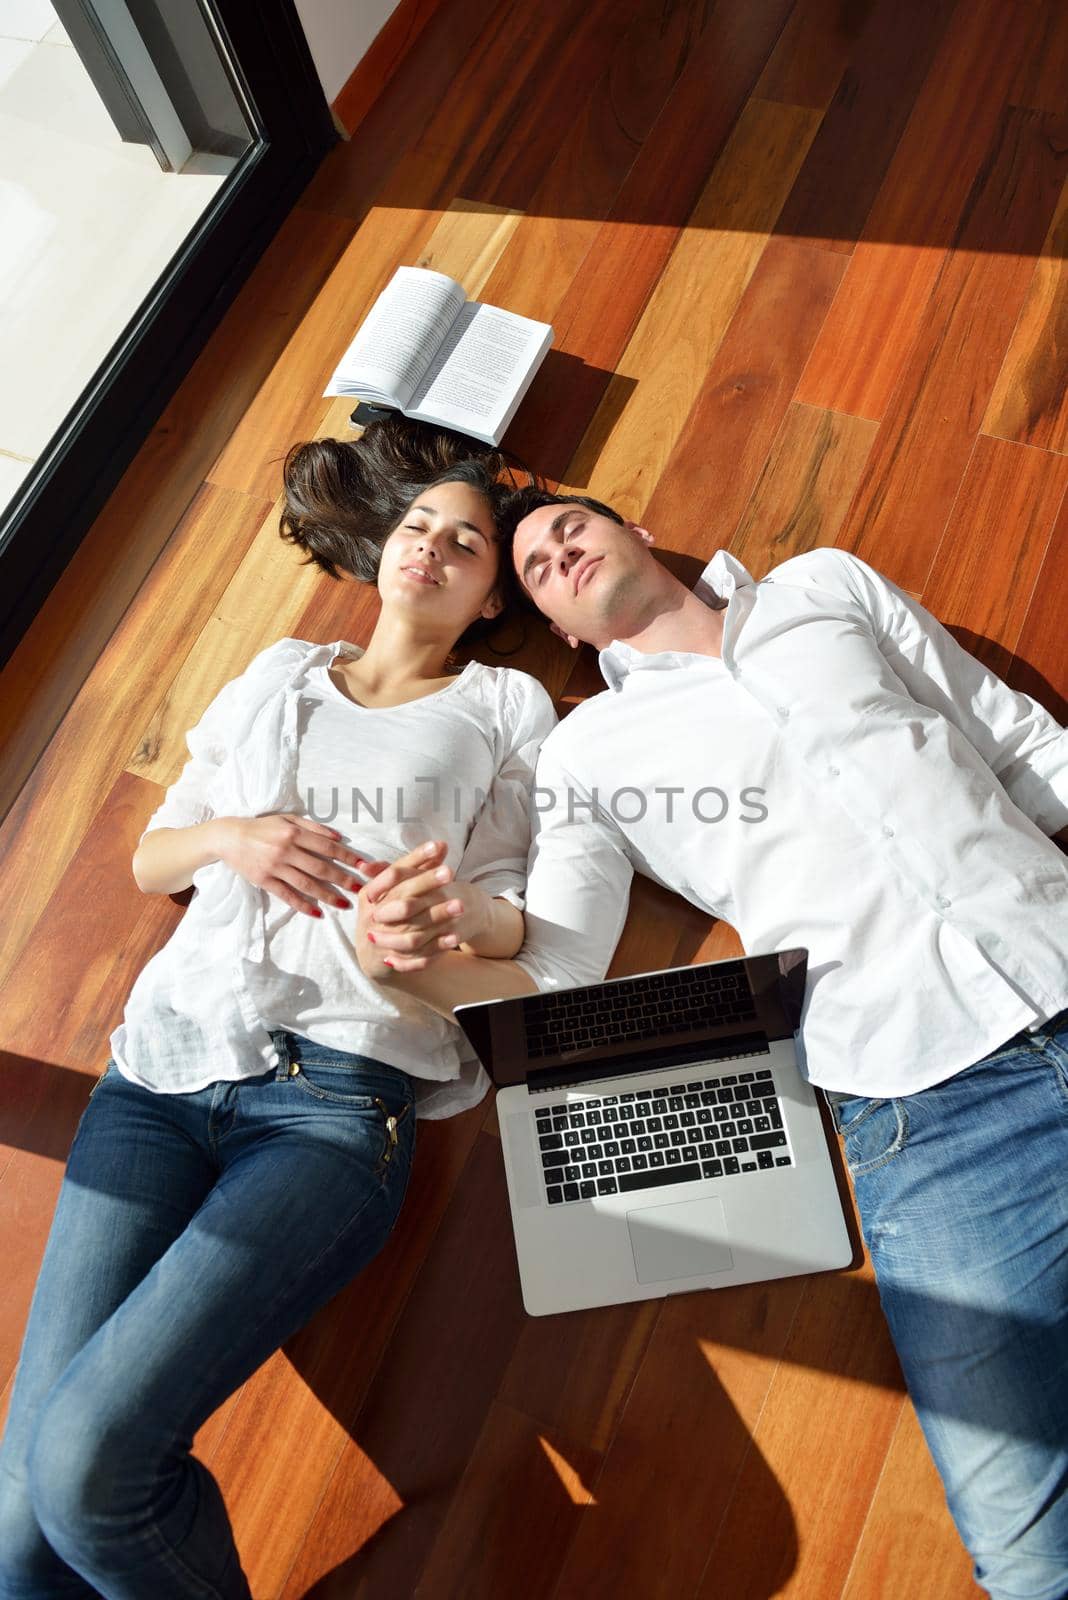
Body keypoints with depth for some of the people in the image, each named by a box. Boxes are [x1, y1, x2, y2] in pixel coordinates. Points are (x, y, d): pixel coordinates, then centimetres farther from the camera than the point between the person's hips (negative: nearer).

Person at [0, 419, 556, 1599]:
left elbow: (509, 921, 4)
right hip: (167, 1059, 4)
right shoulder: (277, 676, 22)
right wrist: (231, 837, -3)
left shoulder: (505, 707, 12)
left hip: (336, 1086, -3)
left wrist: (455, 909, -19)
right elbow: (149, 860, 19)